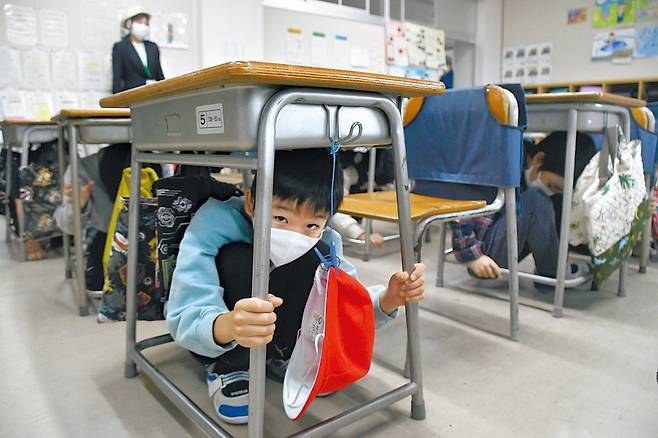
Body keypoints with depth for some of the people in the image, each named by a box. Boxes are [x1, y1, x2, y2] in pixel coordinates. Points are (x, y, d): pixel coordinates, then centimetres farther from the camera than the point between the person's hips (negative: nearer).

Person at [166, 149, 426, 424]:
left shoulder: (320, 241, -20)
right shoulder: (214, 224, -33)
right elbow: (184, 319, -40)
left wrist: (387, 299, -35)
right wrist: (229, 326, -62)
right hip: (211, 335, -3)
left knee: (319, 259, -23)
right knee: (237, 259, -33)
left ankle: (281, 357, -2)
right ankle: (226, 368, -12)